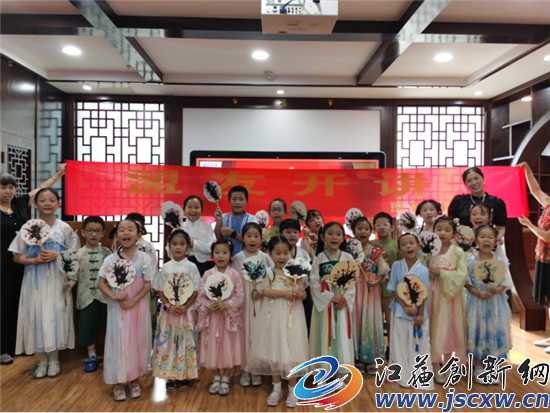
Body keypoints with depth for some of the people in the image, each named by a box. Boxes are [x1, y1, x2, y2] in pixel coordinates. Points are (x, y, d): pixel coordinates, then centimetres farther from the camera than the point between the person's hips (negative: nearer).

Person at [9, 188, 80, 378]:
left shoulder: (64, 228, 1)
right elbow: (17, 257, 3)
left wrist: (57, 256, -13)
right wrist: (35, 260, -14)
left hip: (57, 280, 0)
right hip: (35, 280, 1)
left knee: (55, 316, 3)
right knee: (37, 316, 3)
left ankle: (54, 359, 20)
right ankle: (42, 360, 20)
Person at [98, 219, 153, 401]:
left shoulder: (143, 258, -7)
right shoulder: (110, 259, -3)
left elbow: (148, 285, -6)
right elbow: (101, 282, 1)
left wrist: (133, 301, -16)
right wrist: (114, 296, -15)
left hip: (138, 306, 0)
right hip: (117, 307, 1)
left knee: (137, 341, 8)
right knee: (118, 341, 5)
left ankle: (135, 380, 24)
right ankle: (118, 382, 19)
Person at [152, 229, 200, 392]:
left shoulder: (191, 267, -3)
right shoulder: (165, 267, 2)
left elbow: (195, 292, -4)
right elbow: (160, 291, 3)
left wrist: (185, 307, -17)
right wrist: (168, 306, -12)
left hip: (185, 311, -2)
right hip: (168, 311, 2)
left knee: (185, 342, 4)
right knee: (167, 342, 4)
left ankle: (184, 376, 17)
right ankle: (170, 377, 17)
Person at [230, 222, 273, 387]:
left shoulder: (265, 258, 2)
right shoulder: (237, 258, 3)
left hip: (260, 301, 0)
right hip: (243, 301, 0)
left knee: (258, 332, 4)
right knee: (244, 332, 4)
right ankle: (245, 369, 18)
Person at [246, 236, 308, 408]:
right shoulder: (267, 272, 0)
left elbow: (303, 295, 0)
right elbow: (264, 291, -13)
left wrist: (297, 293, -22)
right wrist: (284, 293, -20)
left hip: (291, 316, 0)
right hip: (273, 316, 1)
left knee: (292, 351, 1)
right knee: (274, 350, 8)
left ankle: (292, 389, 17)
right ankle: (276, 388, 23)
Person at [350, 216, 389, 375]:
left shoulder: (376, 251, 1)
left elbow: (383, 271, 0)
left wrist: (376, 281, -15)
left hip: (371, 290, 0)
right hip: (354, 290, 0)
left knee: (371, 321, 3)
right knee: (356, 321, 4)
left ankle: (371, 359, 16)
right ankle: (357, 358, 16)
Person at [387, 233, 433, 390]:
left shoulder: (423, 270, -7)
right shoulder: (396, 266, -5)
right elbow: (393, 289, -4)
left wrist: (420, 314, -9)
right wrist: (405, 306, -14)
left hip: (418, 311, 0)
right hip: (400, 311, 1)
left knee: (419, 345, 6)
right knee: (400, 345, 7)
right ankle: (404, 377, 20)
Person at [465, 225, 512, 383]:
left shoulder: (501, 262, -2)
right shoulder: (471, 261, -6)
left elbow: (506, 282, -1)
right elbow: (467, 282, -5)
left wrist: (498, 289, -19)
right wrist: (477, 293, -19)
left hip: (496, 302, 2)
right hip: (477, 302, -2)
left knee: (495, 332, 6)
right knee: (477, 332, 4)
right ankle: (478, 367, 19)